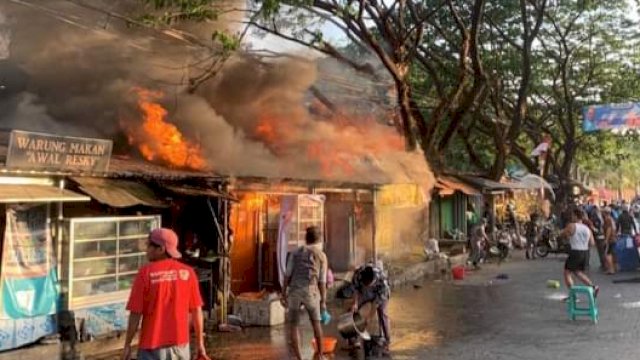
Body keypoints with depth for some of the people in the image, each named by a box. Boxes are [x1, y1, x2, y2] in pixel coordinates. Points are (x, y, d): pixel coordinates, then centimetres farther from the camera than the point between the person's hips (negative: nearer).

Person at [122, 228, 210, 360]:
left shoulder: (146, 273, -12)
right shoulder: (187, 272, -2)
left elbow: (136, 313, -10)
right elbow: (196, 310, 1)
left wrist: (127, 345, 0)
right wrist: (200, 343, 10)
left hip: (152, 345, -3)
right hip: (180, 343, 3)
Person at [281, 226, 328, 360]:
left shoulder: (295, 253, 8)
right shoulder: (322, 256, 6)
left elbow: (287, 275, 2)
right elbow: (322, 281, 4)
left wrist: (283, 295, 6)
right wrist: (323, 301, 9)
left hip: (294, 292, 0)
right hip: (310, 292, 0)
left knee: (294, 325, 8)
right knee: (316, 322, 21)